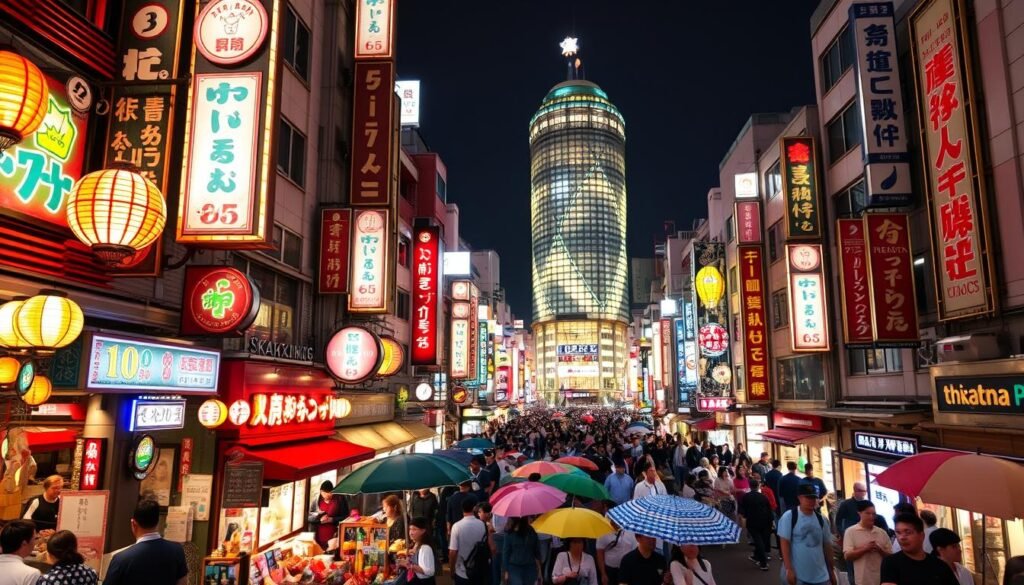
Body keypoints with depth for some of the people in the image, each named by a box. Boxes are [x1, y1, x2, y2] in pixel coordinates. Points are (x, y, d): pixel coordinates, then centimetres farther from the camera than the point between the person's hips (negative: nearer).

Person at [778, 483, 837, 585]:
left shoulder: (822, 519, 7)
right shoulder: (789, 516, -8)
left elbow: (827, 545, 14)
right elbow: (785, 544, -11)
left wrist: (831, 571, 15)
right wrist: (788, 569, -16)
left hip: (820, 576, 5)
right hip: (796, 575, -5)